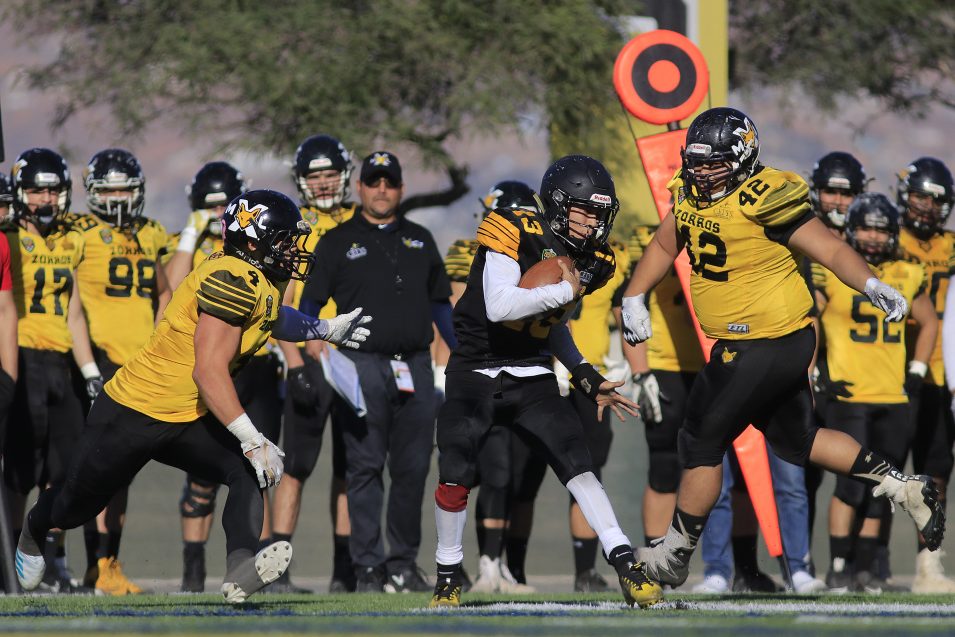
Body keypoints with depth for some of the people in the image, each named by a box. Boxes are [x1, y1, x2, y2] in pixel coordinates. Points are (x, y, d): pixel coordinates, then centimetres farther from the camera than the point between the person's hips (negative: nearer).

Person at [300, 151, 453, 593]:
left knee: (412, 469, 4)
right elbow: (310, 304, 4)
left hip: (416, 367, 4)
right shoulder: (338, 242, 6)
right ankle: (368, 566, -3)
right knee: (365, 468, -5)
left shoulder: (420, 241, 18)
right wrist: (314, 344, -11)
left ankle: (404, 562, 13)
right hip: (364, 366, -4)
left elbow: (440, 304, 22)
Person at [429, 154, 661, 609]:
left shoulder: (592, 261, 2)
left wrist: (587, 379, 9)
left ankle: (626, 565, -15)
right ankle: (448, 578, 10)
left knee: (577, 464, -12)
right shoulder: (513, 233, -18)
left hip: (532, 378, 4)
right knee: (455, 477, -11)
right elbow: (499, 306, -30)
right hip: (475, 375, -4)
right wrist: (565, 290, -23)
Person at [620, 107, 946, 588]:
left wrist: (872, 286, -36)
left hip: (764, 347, -9)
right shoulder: (692, 193, 3)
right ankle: (904, 488, 25)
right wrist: (633, 299, 9)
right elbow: (664, 246, 19)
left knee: (701, 442, 2)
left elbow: (830, 249, -21)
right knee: (795, 440, 21)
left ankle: (672, 556, 15)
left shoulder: (760, 200, -21)